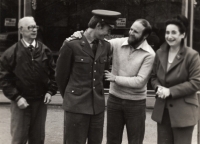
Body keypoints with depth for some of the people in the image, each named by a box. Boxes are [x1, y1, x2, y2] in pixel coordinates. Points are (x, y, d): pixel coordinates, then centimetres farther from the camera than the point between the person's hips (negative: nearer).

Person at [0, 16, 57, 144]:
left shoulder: (45, 50, 3)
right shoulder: (11, 53, -6)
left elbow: (53, 72, 12)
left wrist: (50, 91, -1)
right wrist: (16, 97, -13)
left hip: (40, 101, 3)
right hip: (21, 101, -3)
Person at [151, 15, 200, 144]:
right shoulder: (160, 53, 6)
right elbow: (154, 77, 14)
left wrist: (171, 91, -19)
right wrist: (159, 87, -9)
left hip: (183, 111, -5)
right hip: (163, 110, 6)